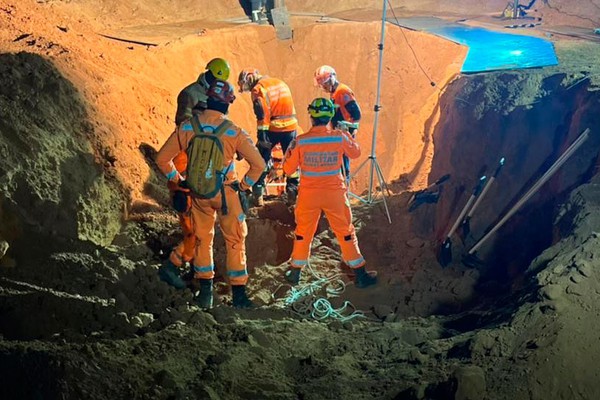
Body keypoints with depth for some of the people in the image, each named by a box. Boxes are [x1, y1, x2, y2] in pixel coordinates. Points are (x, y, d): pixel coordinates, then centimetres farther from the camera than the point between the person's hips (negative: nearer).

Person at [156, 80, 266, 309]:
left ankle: (205, 291, 23)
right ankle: (238, 292, 17)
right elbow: (258, 164, -17)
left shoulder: (188, 127, -9)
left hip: (197, 193, 3)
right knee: (235, 240, 12)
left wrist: (177, 180, 9)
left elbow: (162, 158, -3)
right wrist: (245, 185, -2)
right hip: (225, 193, -2)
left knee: (202, 239, 19)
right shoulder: (233, 131, -15)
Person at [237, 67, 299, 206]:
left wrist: (262, 136, -14)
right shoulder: (281, 83, 18)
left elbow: (262, 114, -14)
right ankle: (293, 191, 14)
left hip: (273, 128, -5)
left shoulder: (258, 89, -5)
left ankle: (258, 195, 5)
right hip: (291, 126, 5)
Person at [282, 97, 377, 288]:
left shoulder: (300, 141, -12)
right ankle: (360, 275, 18)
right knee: (346, 233, 11)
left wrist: (289, 149, 15)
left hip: (308, 194, 0)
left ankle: (295, 272, 28)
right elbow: (356, 152, 9)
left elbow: (288, 169, -2)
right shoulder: (339, 137, -11)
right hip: (335, 194, 0)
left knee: (303, 233, 17)